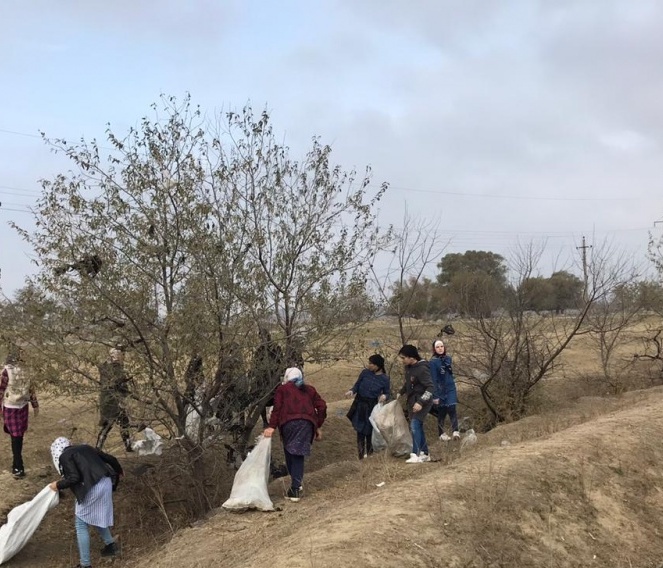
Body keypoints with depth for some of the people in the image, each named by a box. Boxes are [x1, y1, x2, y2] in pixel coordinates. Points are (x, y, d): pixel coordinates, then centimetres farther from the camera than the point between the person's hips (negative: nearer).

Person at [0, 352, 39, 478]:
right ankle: (17, 464, 26)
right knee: (19, 436, 16)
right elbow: (31, 390, 12)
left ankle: (18, 468, -4)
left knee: (15, 437, -3)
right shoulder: (25, 372, 7)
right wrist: (35, 405, 20)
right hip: (23, 406, 4)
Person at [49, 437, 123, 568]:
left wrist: (58, 485, 3)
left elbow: (74, 478, -13)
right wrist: (119, 471, 40)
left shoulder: (65, 456, 1)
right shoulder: (85, 448, 21)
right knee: (96, 517, 29)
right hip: (106, 483, 8)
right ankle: (110, 545, 41)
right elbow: (110, 458, 23)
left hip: (91, 489, -8)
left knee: (81, 524, 6)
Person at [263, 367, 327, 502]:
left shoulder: (282, 389, 18)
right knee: (298, 455, 5)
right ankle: (295, 487, -3)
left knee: (290, 453, 14)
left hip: (288, 423, -2)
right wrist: (318, 426, 19)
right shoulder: (310, 390, 26)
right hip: (307, 423, 2)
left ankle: (296, 485, 12)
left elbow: (277, 408, 3)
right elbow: (322, 406, 16)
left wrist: (272, 426, -3)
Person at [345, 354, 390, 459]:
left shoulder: (384, 378, -10)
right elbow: (357, 385, 3)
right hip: (360, 404, 2)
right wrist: (352, 391, -17)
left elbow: (387, 393, 1)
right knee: (360, 430, 7)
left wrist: (384, 396, -22)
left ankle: (369, 453, 27)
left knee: (369, 431, 7)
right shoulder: (365, 372, -7)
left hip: (372, 407, -2)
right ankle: (361, 454, 20)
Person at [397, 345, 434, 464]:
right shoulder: (409, 367, 4)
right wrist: (401, 392, 10)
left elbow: (430, 387, -24)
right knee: (417, 427, 12)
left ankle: (416, 455, -20)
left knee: (415, 425, -19)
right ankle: (424, 454, 22)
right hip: (412, 400, 9)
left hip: (422, 401, -9)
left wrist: (421, 402, -30)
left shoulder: (422, 369, -23)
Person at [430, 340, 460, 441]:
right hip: (440, 390, -3)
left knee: (452, 409, -11)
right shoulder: (433, 362, -12)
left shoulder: (448, 358, 4)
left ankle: (455, 432, -20)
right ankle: (442, 433, 17)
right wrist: (435, 396, -16)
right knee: (441, 412, 5)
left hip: (450, 389, 3)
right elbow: (433, 380, -14)